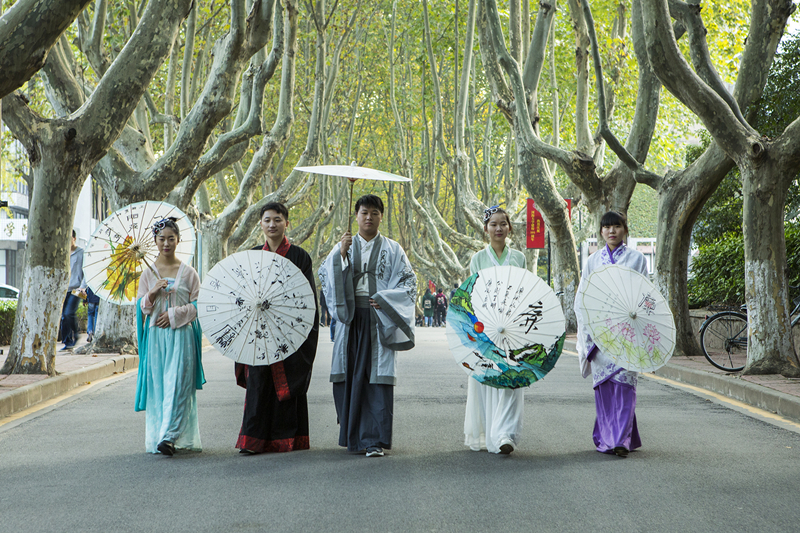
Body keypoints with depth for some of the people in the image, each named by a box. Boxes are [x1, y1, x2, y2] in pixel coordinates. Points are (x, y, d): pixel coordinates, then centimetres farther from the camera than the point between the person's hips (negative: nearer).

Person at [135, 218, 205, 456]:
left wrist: (175, 314, -9)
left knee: (177, 384, -11)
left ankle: (170, 436, -16)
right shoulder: (148, 273, 9)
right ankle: (156, 436, 8)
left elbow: (197, 305, 4)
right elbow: (141, 307, 7)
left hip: (181, 335, -2)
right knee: (156, 384, 1)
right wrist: (153, 293, -11)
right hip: (155, 336, 2)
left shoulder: (188, 272, 5)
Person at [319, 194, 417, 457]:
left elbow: (408, 282, 5)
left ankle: (375, 440, -8)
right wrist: (341, 254, -12)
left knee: (377, 377, -9)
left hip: (379, 320, -2)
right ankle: (354, 436, 13)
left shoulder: (392, 249, 9)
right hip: (350, 318, 2)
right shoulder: (344, 247, 13)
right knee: (350, 375, 1)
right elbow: (325, 276, 1)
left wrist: (384, 299, -8)